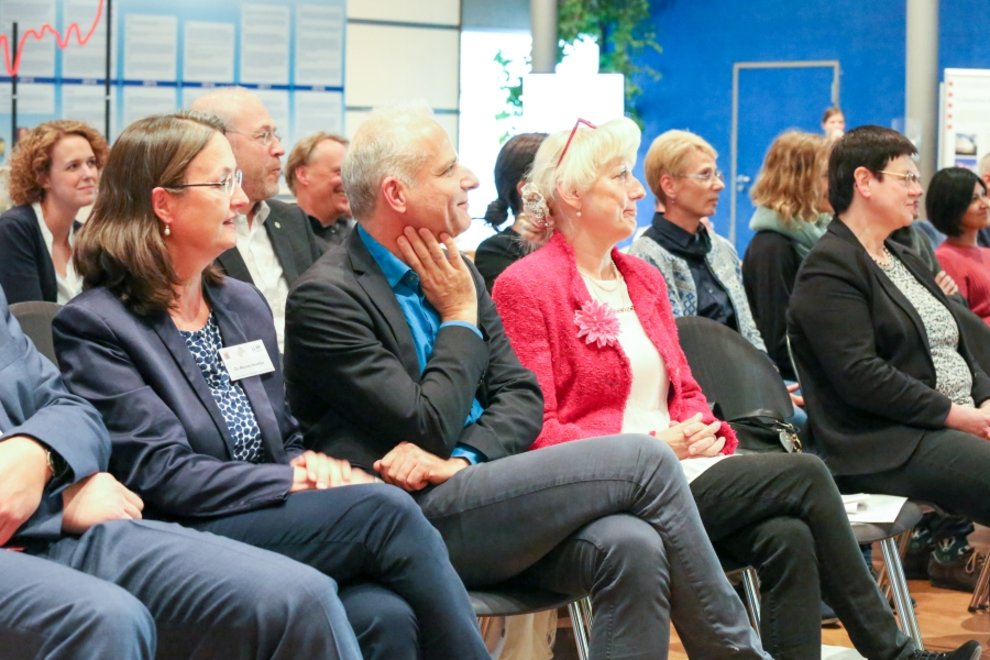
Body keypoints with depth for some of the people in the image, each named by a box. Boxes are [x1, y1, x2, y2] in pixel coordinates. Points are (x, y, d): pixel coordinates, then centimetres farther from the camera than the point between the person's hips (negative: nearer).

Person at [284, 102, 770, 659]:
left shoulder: (451, 272, 15)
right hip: (418, 518, -7)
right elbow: (429, 427, -15)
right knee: (643, 460, -16)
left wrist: (461, 458, -9)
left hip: (472, 486, 7)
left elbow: (522, 396, 11)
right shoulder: (325, 296, -9)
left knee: (634, 549, -23)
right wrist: (461, 317, -3)